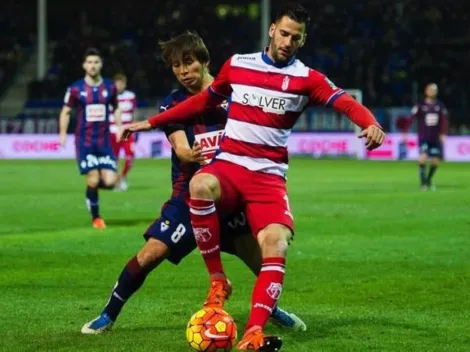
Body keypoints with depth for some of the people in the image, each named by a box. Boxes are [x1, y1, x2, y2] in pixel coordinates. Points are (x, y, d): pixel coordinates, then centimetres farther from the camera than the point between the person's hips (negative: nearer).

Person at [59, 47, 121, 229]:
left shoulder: (110, 87, 4)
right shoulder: (76, 89, -3)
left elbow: (116, 108, 19)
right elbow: (66, 112, 6)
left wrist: (119, 126, 6)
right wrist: (63, 133, -3)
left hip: (104, 141, 2)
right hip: (84, 141, -2)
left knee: (110, 181, -9)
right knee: (93, 180, -8)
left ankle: (93, 184, 27)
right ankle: (95, 217, 13)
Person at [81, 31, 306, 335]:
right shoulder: (173, 104, 0)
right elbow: (181, 148, -15)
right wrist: (188, 155, -38)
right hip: (190, 195, -1)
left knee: (259, 254, -7)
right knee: (151, 253, -11)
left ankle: (271, 308, 24)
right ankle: (109, 315, 4)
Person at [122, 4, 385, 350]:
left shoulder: (307, 79, 4)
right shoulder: (237, 65, 10)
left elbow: (347, 102, -11)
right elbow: (203, 101, 24)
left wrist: (370, 124, -34)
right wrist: (152, 122, 26)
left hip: (269, 176, 0)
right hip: (228, 165, 0)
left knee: (277, 244, -25)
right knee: (201, 185, -36)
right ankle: (218, 280, -21)